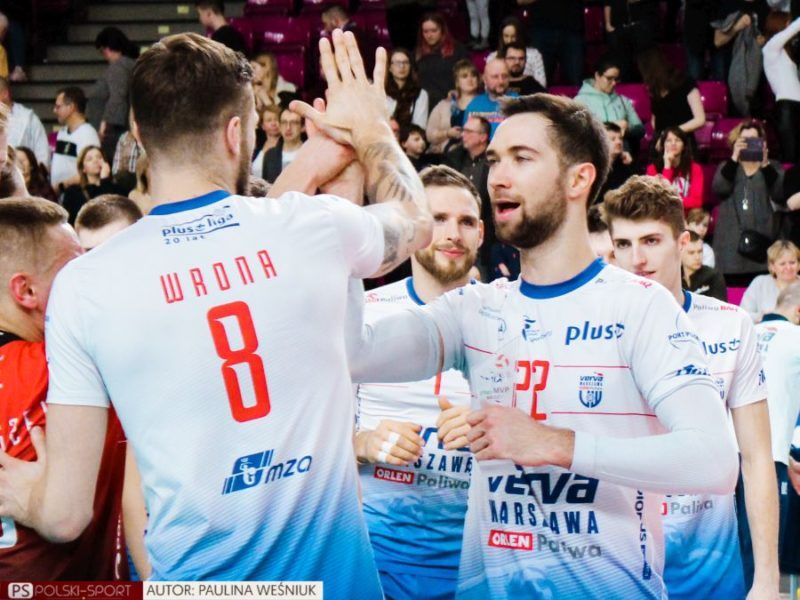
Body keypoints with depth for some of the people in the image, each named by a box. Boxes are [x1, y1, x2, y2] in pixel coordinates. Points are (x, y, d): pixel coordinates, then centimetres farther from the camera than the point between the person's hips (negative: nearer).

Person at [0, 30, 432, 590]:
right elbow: (416, 221, 18)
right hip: (336, 573, 2)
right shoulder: (315, 228, -7)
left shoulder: (83, 286, -11)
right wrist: (371, 127, 35)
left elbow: (65, 513, -7)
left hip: (196, 577, -2)